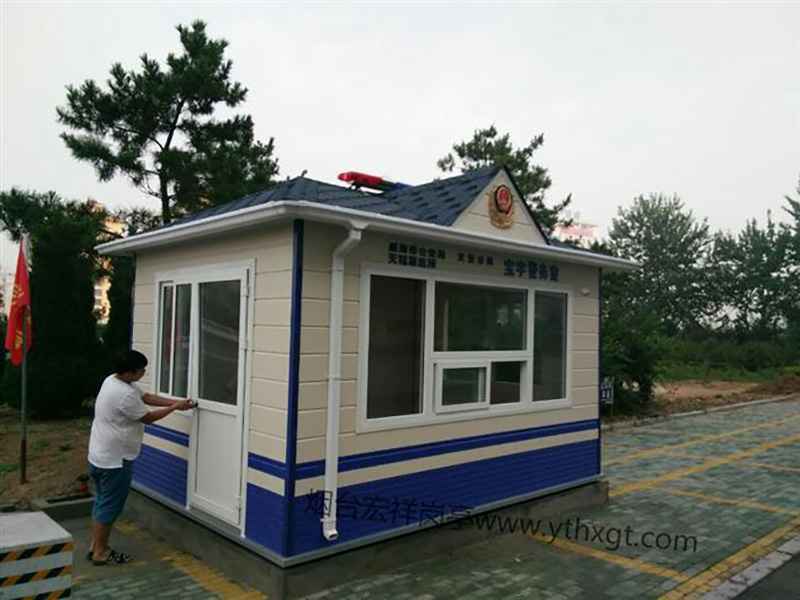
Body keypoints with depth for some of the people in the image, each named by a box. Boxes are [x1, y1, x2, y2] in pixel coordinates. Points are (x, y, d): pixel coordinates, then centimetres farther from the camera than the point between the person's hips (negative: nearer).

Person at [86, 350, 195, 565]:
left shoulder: (113, 380, 4)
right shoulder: (125, 395, -27)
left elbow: (146, 397, 10)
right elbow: (148, 417, -15)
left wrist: (177, 402, 4)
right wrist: (175, 408, -3)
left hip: (100, 455, 10)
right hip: (115, 459, -10)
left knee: (101, 502, 18)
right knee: (109, 506, 3)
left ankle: (95, 546, 29)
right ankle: (100, 553, 14)